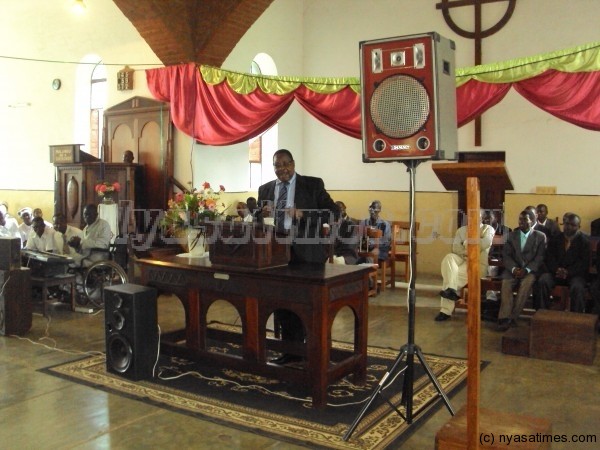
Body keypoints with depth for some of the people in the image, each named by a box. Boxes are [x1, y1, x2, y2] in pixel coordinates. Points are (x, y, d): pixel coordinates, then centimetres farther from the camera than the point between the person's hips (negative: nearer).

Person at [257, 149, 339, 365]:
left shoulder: (313, 184, -2)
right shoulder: (265, 189, 11)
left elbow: (334, 212, -8)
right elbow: (257, 222, 13)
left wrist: (303, 214, -20)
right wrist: (262, 215, -11)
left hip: (306, 254, -4)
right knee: (282, 304, 11)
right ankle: (290, 350, 23)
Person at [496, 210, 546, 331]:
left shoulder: (540, 236, 7)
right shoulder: (512, 235, 14)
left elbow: (540, 258, -2)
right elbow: (506, 255, 6)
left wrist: (526, 270, -18)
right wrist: (513, 268, -14)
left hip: (531, 270, -2)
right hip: (514, 269, 2)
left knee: (527, 282, -34)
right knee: (506, 283, -29)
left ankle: (513, 317, -32)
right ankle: (504, 318, -35)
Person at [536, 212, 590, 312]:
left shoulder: (584, 240, 3)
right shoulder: (555, 239, 13)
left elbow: (584, 262, -7)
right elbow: (549, 258, 5)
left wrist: (568, 272, -20)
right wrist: (557, 269, -16)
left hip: (575, 274, -3)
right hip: (556, 272, 3)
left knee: (577, 287, -34)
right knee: (543, 281, -26)